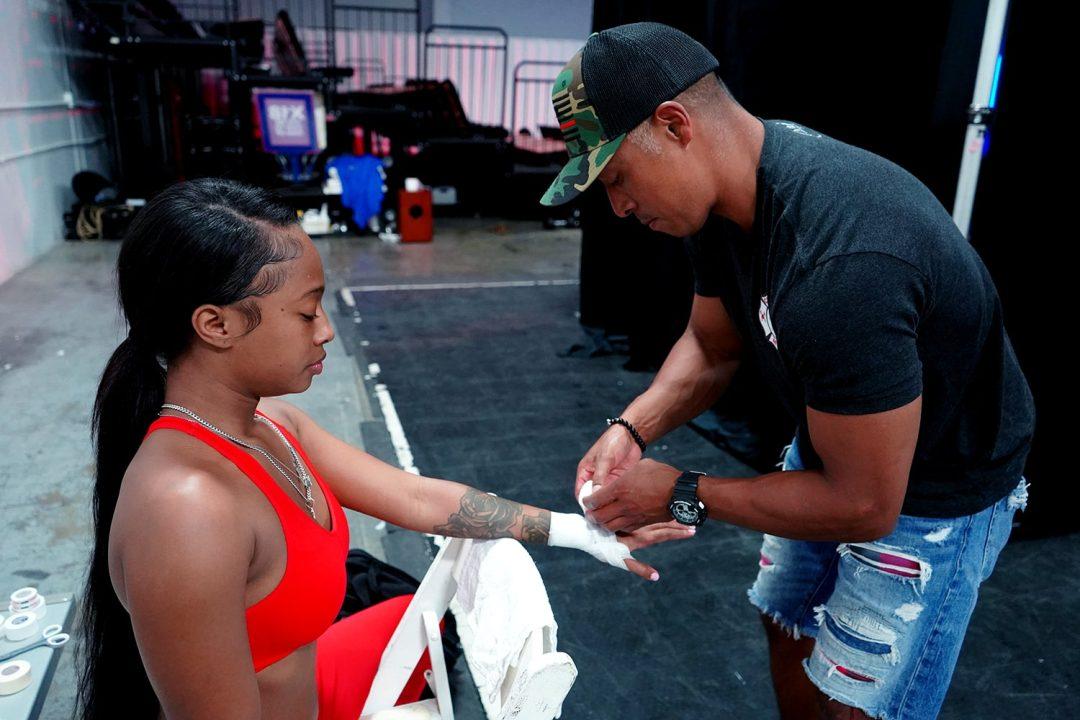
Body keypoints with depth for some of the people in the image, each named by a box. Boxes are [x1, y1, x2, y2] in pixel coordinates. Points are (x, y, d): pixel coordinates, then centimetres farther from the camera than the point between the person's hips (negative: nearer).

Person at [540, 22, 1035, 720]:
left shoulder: (842, 266, -40)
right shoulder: (726, 194, -12)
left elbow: (862, 506, -30)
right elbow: (712, 345, 2)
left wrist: (680, 494, -21)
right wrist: (632, 428, -14)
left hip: (929, 495, -7)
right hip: (832, 451, 8)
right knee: (790, 634, 21)